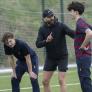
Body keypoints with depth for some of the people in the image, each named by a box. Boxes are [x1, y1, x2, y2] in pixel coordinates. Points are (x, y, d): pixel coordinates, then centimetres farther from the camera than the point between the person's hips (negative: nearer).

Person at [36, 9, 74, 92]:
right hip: (50, 58, 4)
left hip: (62, 57, -4)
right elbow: (38, 44, -10)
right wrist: (46, 41, -31)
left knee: (61, 80, -9)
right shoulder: (42, 29, -4)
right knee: (45, 81, 4)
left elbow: (73, 34, -25)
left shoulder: (61, 26, -15)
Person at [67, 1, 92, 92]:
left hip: (83, 56, -10)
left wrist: (83, 46, -21)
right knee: (84, 81, 14)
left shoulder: (79, 23, -15)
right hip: (83, 55, 10)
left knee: (85, 80, -7)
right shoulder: (82, 22, 14)